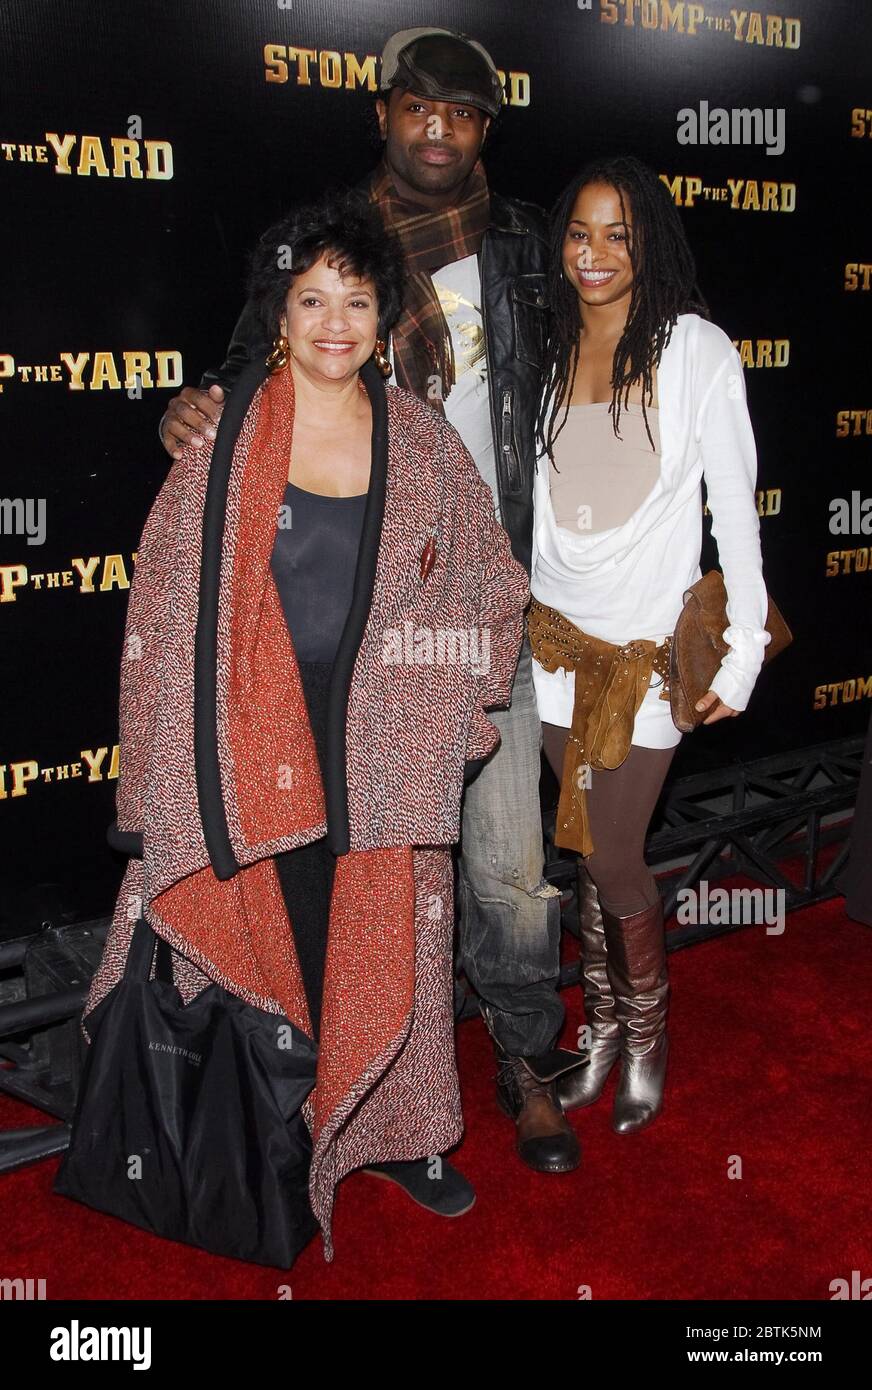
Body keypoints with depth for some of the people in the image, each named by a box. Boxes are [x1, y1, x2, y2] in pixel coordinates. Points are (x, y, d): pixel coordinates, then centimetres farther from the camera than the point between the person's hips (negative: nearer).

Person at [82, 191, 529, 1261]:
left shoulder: (421, 442, 3)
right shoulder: (225, 436, -2)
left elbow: (483, 589, 10)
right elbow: (167, 594, -1)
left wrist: (448, 709, 3)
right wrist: (173, 759, -5)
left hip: (379, 747, 2)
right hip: (251, 741, -1)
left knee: (382, 938, 12)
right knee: (262, 929, 9)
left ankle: (392, 1129, 33)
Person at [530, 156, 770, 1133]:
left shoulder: (697, 351, -5)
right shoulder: (545, 352, 6)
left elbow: (734, 505, -5)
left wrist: (743, 650, -6)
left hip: (648, 643, -4)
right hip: (556, 635, 4)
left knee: (613, 859, -1)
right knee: (588, 851, 12)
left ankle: (647, 1034, 25)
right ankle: (603, 1026, 31)